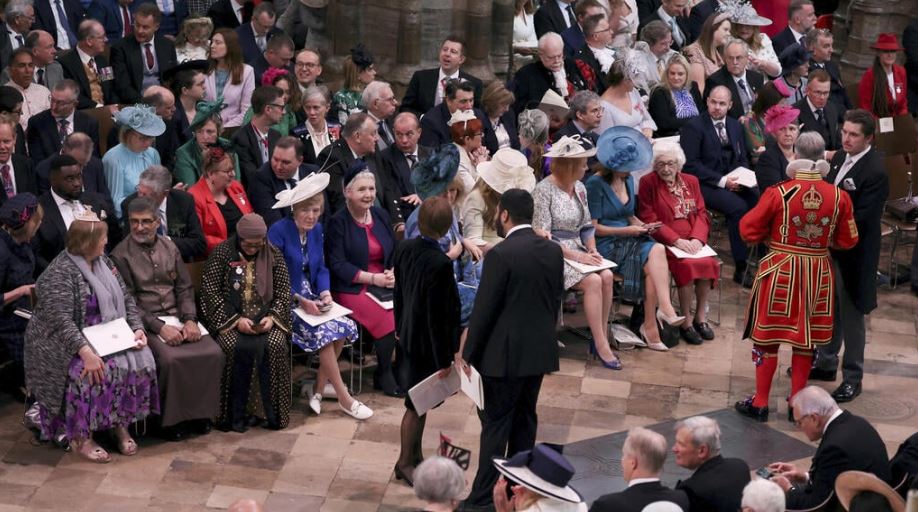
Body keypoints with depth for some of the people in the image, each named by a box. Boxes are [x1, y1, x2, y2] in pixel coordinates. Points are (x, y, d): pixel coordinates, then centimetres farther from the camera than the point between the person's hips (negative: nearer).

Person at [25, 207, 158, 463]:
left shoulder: (103, 262, 8)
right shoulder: (60, 273, -17)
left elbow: (125, 298, 10)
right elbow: (61, 320, -27)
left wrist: (137, 328, -8)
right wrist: (86, 352, -38)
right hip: (67, 343, -7)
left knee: (138, 359, -18)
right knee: (93, 371, -33)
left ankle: (121, 424, -6)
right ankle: (80, 437, -19)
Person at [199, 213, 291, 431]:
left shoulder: (273, 254, 7)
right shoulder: (222, 253, -1)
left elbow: (283, 291, 9)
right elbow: (210, 292, -6)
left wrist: (272, 316, -10)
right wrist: (236, 319, -16)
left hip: (264, 320, 2)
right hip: (230, 319, -2)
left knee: (275, 345, -28)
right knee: (236, 347, -32)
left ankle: (273, 413, -18)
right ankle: (235, 415, -21)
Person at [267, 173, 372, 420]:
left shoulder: (317, 230, 8)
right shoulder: (279, 231, -13)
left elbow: (321, 268, 13)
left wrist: (325, 293, -8)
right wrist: (301, 301, -21)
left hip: (311, 299, 6)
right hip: (286, 302, -6)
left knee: (345, 325, -19)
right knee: (325, 330, -27)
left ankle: (319, 390, -8)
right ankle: (344, 398, -18)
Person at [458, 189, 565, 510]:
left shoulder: (501, 255, -17)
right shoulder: (553, 251, 3)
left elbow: (484, 309, -14)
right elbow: (556, 300, 11)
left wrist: (468, 353, -5)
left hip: (505, 353, -6)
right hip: (540, 350, 6)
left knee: (495, 424, -2)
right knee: (525, 418, 15)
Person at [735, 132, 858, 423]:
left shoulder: (779, 193, -16)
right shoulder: (839, 197, -8)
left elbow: (749, 230, -9)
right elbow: (847, 241, 2)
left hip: (780, 272, -2)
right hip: (818, 274, 3)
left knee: (768, 337, 9)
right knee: (805, 339, 14)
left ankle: (760, 404, 15)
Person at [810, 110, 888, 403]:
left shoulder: (875, 172, -21)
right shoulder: (840, 157, 4)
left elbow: (861, 219, -22)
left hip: (852, 253, -8)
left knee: (850, 314, 3)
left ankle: (852, 378, 16)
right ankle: (826, 362, 38)